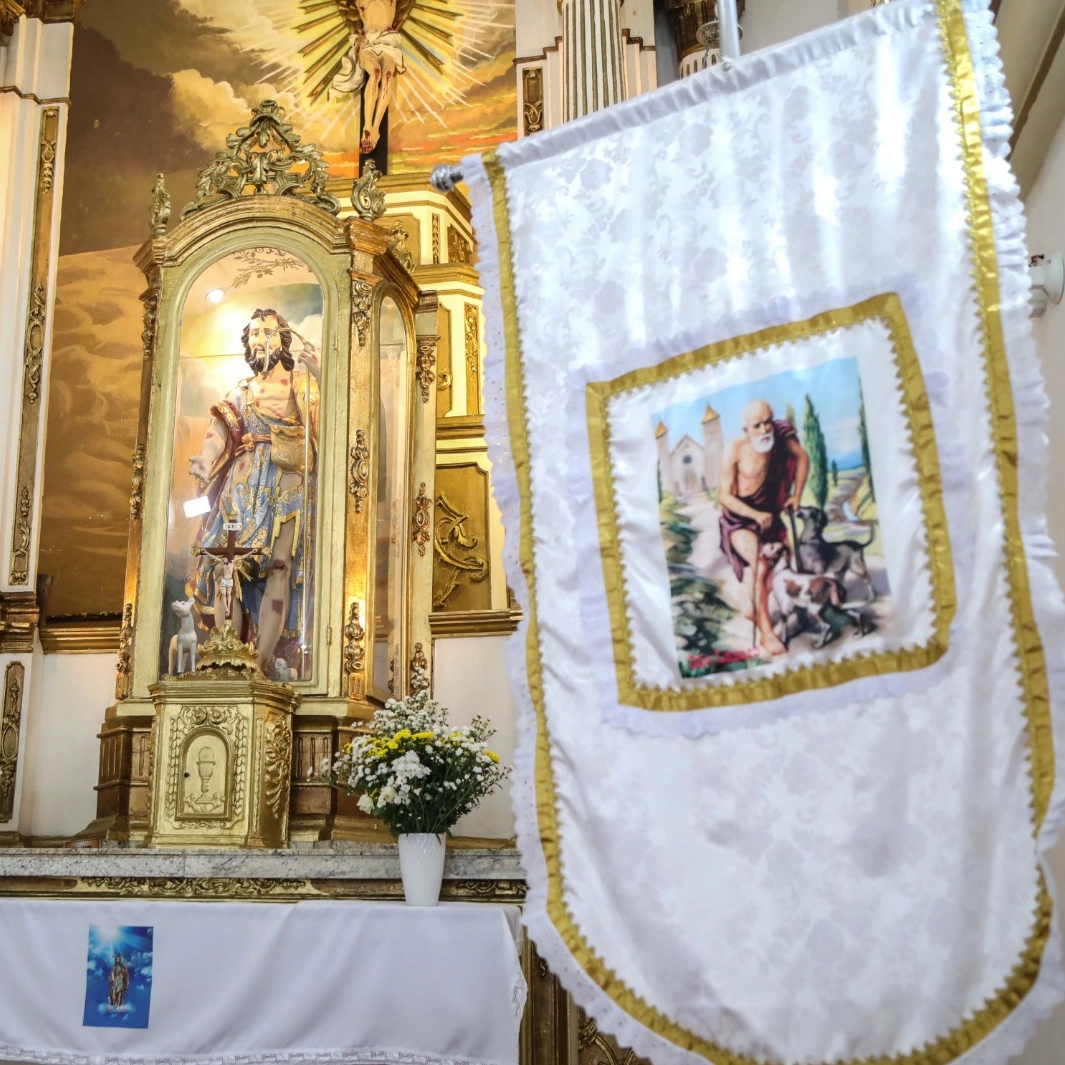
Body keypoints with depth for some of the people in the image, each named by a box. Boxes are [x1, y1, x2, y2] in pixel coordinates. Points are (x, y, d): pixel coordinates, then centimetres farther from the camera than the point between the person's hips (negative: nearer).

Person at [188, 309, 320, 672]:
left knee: (279, 564, -16)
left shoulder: (300, 383, 14)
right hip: (243, 482, 3)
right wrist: (202, 464, -8)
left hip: (287, 482, -3)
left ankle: (261, 662, -22)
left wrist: (319, 375, -15)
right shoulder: (240, 391, 24)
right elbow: (218, 434, 11)